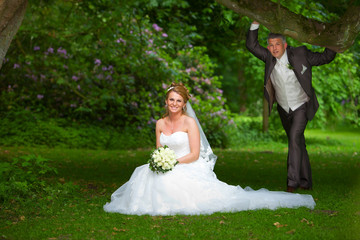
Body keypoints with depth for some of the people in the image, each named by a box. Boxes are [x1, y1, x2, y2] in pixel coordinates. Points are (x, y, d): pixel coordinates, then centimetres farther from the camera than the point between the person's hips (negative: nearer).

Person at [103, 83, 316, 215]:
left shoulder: (189, 122, -5)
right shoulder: (160, 124, 11)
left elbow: (194, 155, -9)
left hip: (188, 168, -5)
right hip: (167, 168, 5)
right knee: (148, 174, -23)